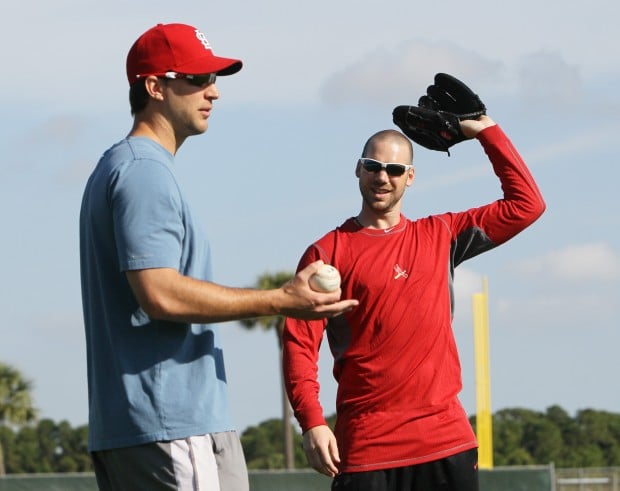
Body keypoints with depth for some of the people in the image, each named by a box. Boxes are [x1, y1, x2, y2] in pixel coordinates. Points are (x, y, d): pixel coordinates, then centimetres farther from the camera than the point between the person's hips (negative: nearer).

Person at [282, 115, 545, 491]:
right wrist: (312, 422, -15)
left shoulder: (440, 236, 14)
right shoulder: (328, 253, 4)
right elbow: (300, 344, -2)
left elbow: (526, 204, 13)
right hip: (365, 445, -3)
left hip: (447, 442, 3)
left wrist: (486, 132, 10)